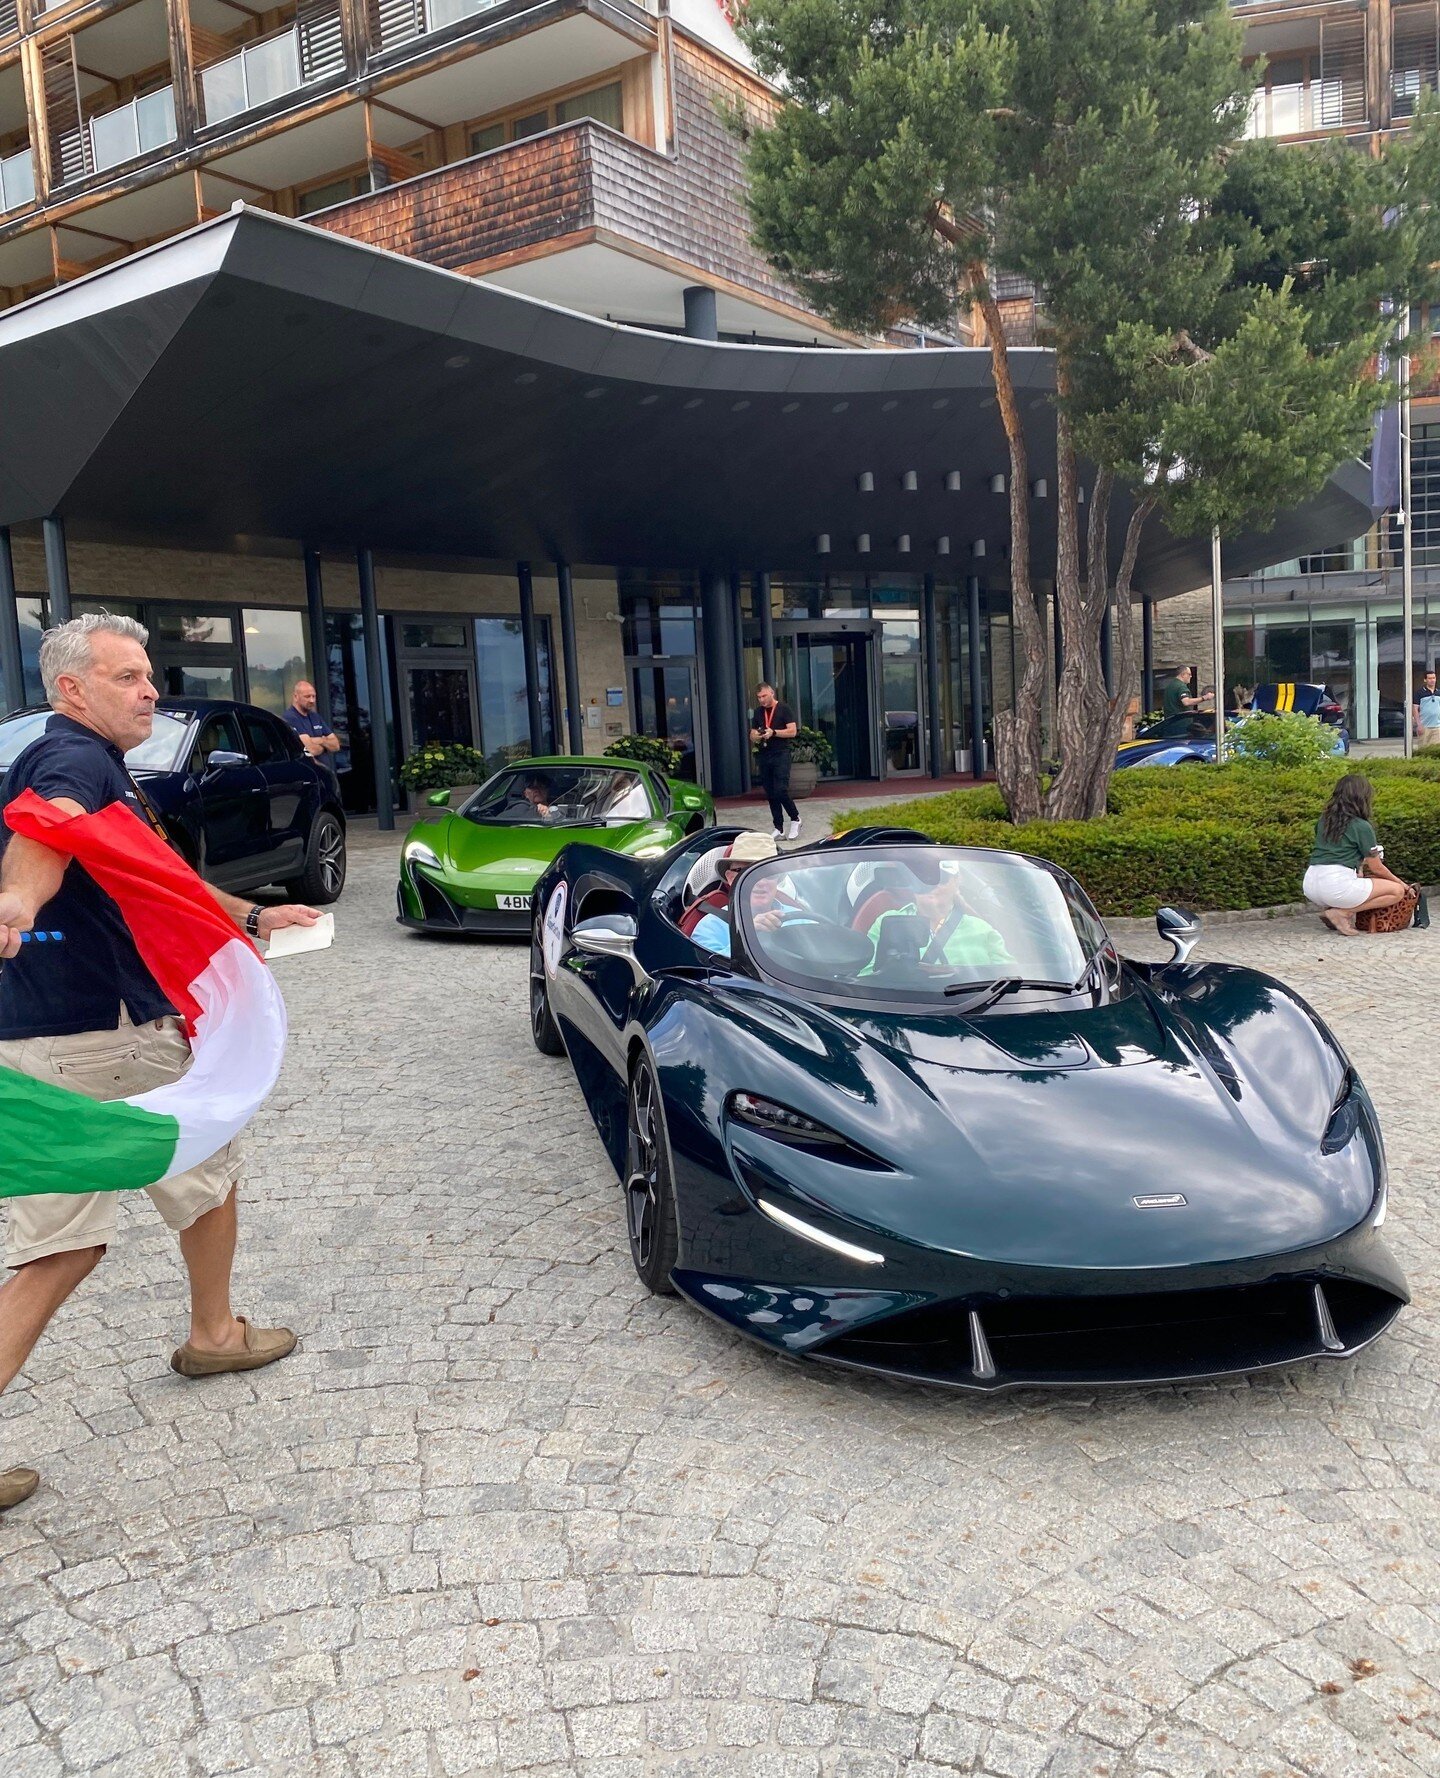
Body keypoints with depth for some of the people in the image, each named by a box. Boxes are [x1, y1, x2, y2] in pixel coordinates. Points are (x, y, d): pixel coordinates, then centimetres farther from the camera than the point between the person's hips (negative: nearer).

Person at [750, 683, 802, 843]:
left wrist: (773, 732, -17)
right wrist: (756, 736, -5)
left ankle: (795, 819, 7)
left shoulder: (784, 709, -1)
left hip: (781, 754, -6)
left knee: (781, 790, -15)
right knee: (770, 793, 4)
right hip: (764, 756, 6)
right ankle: (779, 829, 9)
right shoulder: (758, 712, 16)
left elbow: (792, 731, -8)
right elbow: (752, 734, 19)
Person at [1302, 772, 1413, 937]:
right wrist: (1400, 882, 23)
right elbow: (1376, 868, 7)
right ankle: (1343, 912, -7)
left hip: (1309, 886, 7)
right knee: (1397, 891, 5)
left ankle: (1330, 908, 6)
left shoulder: (1323, 821, 17)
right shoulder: (1362, 826, -1)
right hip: (1337, 885, -7)